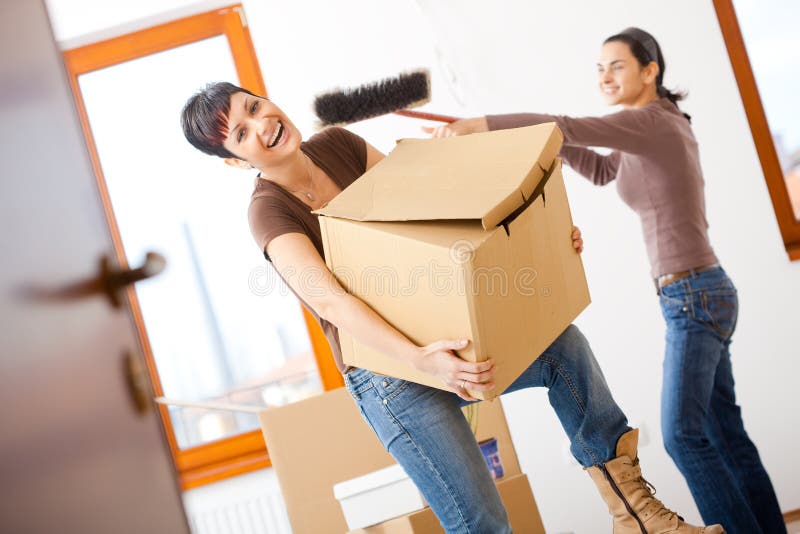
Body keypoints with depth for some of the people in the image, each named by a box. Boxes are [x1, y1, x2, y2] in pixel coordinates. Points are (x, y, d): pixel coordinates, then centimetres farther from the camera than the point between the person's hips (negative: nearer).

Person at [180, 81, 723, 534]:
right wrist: (419, 358, -42)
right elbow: (327, 299, -29)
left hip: (438, 338, 6)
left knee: (562, 344, -12)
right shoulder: (270, 210, -15)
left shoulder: (338, 145, 3)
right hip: (388, 373, -6)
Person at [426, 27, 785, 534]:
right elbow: (601, 170, 27)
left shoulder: (652, 119, -14)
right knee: (723, 431, 12)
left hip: (696, 295, -10)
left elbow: (567, 128, -24)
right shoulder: (653, 130, 14)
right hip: (697, 296, 10)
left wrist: (477, 124, -22)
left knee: (683, 433, -7)